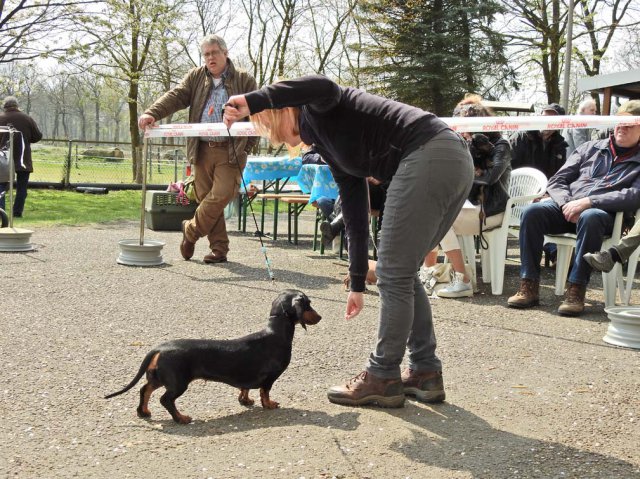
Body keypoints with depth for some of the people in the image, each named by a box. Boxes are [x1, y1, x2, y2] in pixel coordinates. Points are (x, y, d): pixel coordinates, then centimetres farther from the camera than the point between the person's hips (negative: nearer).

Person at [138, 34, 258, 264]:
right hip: (203, 150, 3)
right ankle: (219, 249, 15)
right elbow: (175, 97, -1)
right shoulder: (195, 77, 13)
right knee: (206, 199, 5)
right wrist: (152, 113, -18)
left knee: (220, 196, -14)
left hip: (230, 151, -3)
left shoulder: (244, 80, 5)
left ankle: (191, 230, 11)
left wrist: (247, 146, -6)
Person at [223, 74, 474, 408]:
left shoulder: (316, 109, 7)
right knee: (401, 274, 17)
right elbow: (356, 214, 27)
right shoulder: (332, 149, 28)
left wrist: (253, 101, -23)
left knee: (394, 276, 0)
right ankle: (425, 373, 21)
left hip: (428, 155, -10)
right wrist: (357, 283, 28)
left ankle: (383, 378, 11)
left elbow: (320, 85, -20)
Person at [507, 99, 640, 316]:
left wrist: (588, 202, -19)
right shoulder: (591, 147, 20)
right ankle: (529, 286, -26)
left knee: (590, 217, -39)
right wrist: (567, 205, -7)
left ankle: (576, 290, -34)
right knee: (532, 212, -27)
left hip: (605, 214, -3)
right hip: (566, 207, 3)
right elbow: (556, 181, 15)